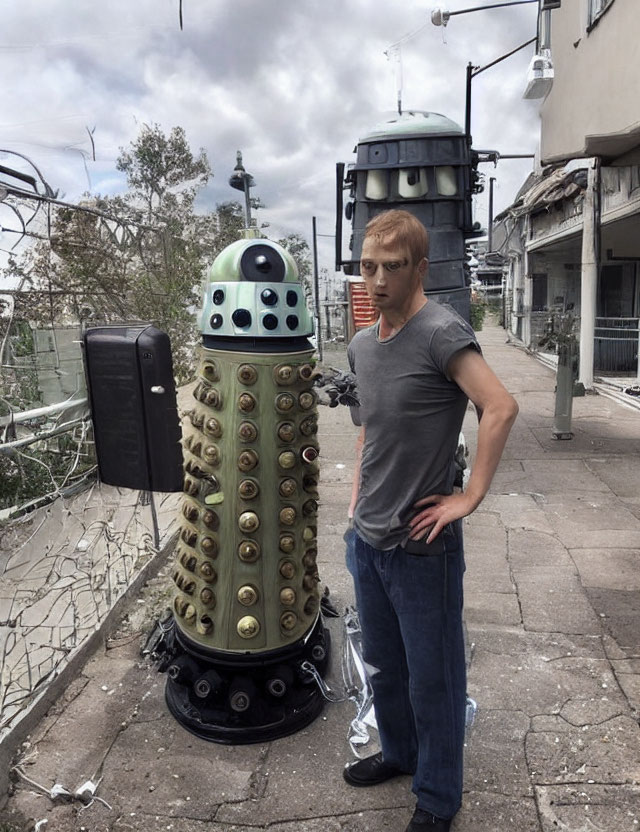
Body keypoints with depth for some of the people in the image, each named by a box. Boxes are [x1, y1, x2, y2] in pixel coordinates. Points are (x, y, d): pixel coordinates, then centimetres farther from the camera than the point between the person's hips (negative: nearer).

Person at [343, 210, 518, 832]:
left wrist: (469, 497, -22)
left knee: (433, 679, 12)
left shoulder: (442, 332, -16)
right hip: (366, 540, 7)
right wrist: (359, 491, 13)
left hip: (422, 547, -7)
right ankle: (398, 752, 49)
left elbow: (500, 408, -25)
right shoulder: (361, 346, 7)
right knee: (382, 665, 24)